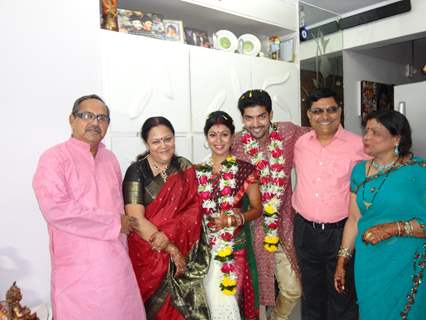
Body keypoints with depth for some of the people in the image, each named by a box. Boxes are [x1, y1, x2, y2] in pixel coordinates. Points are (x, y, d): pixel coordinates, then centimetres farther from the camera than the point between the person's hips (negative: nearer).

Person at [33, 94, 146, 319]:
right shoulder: (55, 158, -9)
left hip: (117, 263, 6)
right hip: (79, 269, -6)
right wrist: (114, 223, -16)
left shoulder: (110, 158, 11)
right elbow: (56, 210, -22)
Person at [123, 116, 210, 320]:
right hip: (148, 254, -2)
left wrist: (168, 235, -19)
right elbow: (136, 219, -12)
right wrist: (171, 249, -14)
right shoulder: (137, 171, -6)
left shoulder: (184, 168, 4)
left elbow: (193, 210, -3)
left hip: (183, 253, 3)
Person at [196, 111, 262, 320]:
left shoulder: (244, 169, -3)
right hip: (205, 245, 2)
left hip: (234, 245, -2)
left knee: (225, 300, 0)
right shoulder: (197, 171, 4)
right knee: (214, 300, 8)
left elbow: (257, 209, 0)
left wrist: (234, 219, -14)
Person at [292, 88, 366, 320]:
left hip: (341, 231, -3)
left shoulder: (358, 145, -10)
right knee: (311, 292, 21)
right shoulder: (299, 143, 1)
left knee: (342, 295, 12)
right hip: (304, 230, 4)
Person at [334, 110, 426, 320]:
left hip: (406, 265, -4)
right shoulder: (360, 170, 2)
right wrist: (342, 261, 6)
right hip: (368, 263, 4)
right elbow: (354, 219, 5)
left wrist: (393, 228, -25)